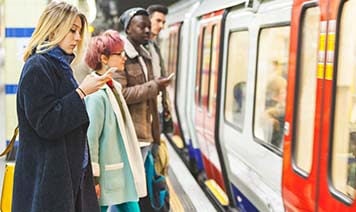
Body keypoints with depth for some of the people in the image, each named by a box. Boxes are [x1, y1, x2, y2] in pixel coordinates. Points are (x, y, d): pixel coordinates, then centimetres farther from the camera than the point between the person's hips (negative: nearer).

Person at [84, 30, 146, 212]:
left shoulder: (114, 87, 9)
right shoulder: (97, 94, -18)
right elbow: (90, 138, -19)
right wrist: (94, 177, -17)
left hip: (121, 172, 9)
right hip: (106, 174, -9)